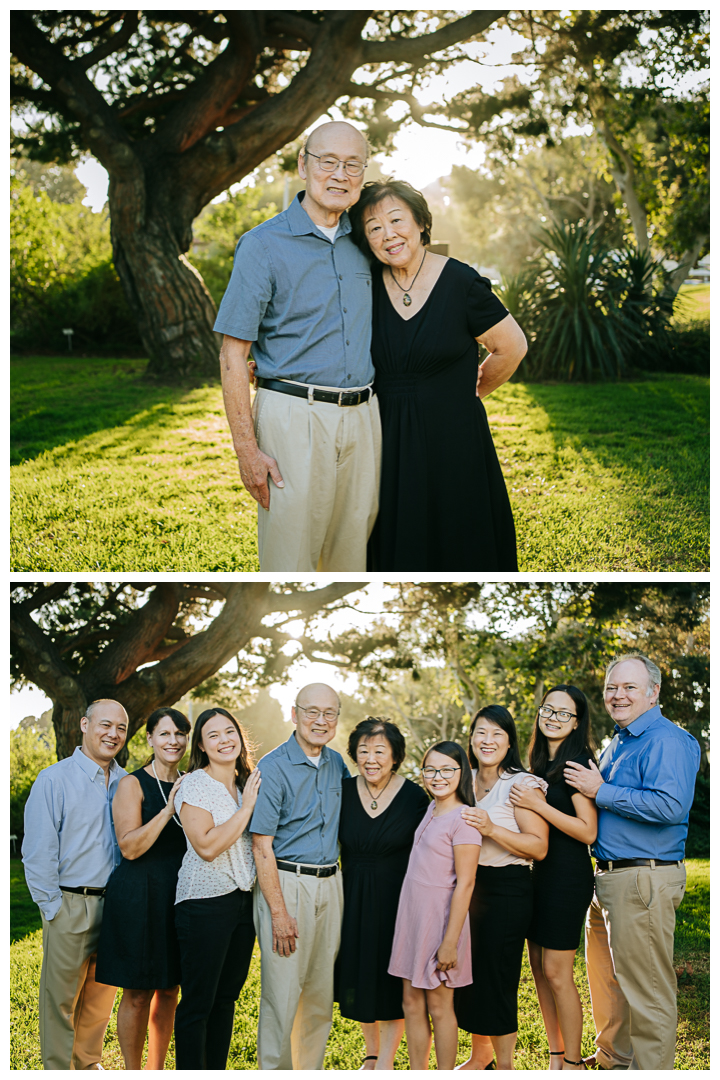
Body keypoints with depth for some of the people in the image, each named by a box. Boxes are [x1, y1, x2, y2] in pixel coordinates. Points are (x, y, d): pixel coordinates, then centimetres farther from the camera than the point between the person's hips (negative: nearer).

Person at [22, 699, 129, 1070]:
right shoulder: (54, 780, -6)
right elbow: (37, 851, -7)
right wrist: (52, 907, -10)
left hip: (115, 906, 5)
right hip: (71, 905, -5)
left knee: (101, 995, 13)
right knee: (61, 997, 2)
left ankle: (88, 1063, 28)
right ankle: (59, 1068, 15)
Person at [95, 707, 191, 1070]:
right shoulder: (133, 784, -6)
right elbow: (130, 847, -16)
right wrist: (168, 810, -21)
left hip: (179, 896, 6)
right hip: (139, 897, -6)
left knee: (168, 991, 12)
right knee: (138, 995, 0)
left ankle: (156, 1069, 24)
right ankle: (132, 1071, 14)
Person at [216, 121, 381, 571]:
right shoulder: (263, 245, -5)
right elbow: (233, 354, -8)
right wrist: (247, 449, -14)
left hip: (362, 416, 5)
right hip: (294, 416, -5)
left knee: (354, 551, 11)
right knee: (289, 554, -3)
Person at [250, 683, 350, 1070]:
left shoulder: (337, 764, 8)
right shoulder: (273, 767, -11)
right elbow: (262, 847, -12)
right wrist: (279, 913, -16)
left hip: (330, 885, 6)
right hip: (285, 884, -6)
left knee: (322, 994, 12)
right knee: (282, 995, -4)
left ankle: (310, 1071, 24)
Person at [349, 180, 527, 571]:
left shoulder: (461, 282, -9)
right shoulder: (367, 286, 2)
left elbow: (512, 348, 1)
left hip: (452, 439, -3)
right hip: (387, 440, 3)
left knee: (458, 549, 5)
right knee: (395, 549, 11)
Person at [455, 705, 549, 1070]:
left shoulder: (523, 785, -10)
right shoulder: (465, 781, 9)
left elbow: (539, 847, -18)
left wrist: (491, 829, -26)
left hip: (508, 890, -6)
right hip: (469, 886, 6)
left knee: (497, 976, -2)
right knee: (470, 973, 12)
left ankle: (505, 1065, 15)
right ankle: (480, 1055, 31)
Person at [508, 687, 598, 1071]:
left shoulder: (577, 762, -13)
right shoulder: (541, 762, 13)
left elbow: (588, 831, -19)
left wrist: (538, 805, -22)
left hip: (568, 875, -8)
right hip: (540, 872, 8)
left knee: (556, 971, -4)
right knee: (538, 967, 11)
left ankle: (573, 1063, 8)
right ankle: (556, 1055, 21)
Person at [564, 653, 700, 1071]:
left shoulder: (668, 740, -13)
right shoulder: (618, 744, 18)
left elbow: (670, 805, -28)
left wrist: (600, 792, -22)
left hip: (643, 883, -10)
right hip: (608, 879, 10)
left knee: (646, 989, -3)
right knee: (605, 975, 21)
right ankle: (613, 1058, 35)